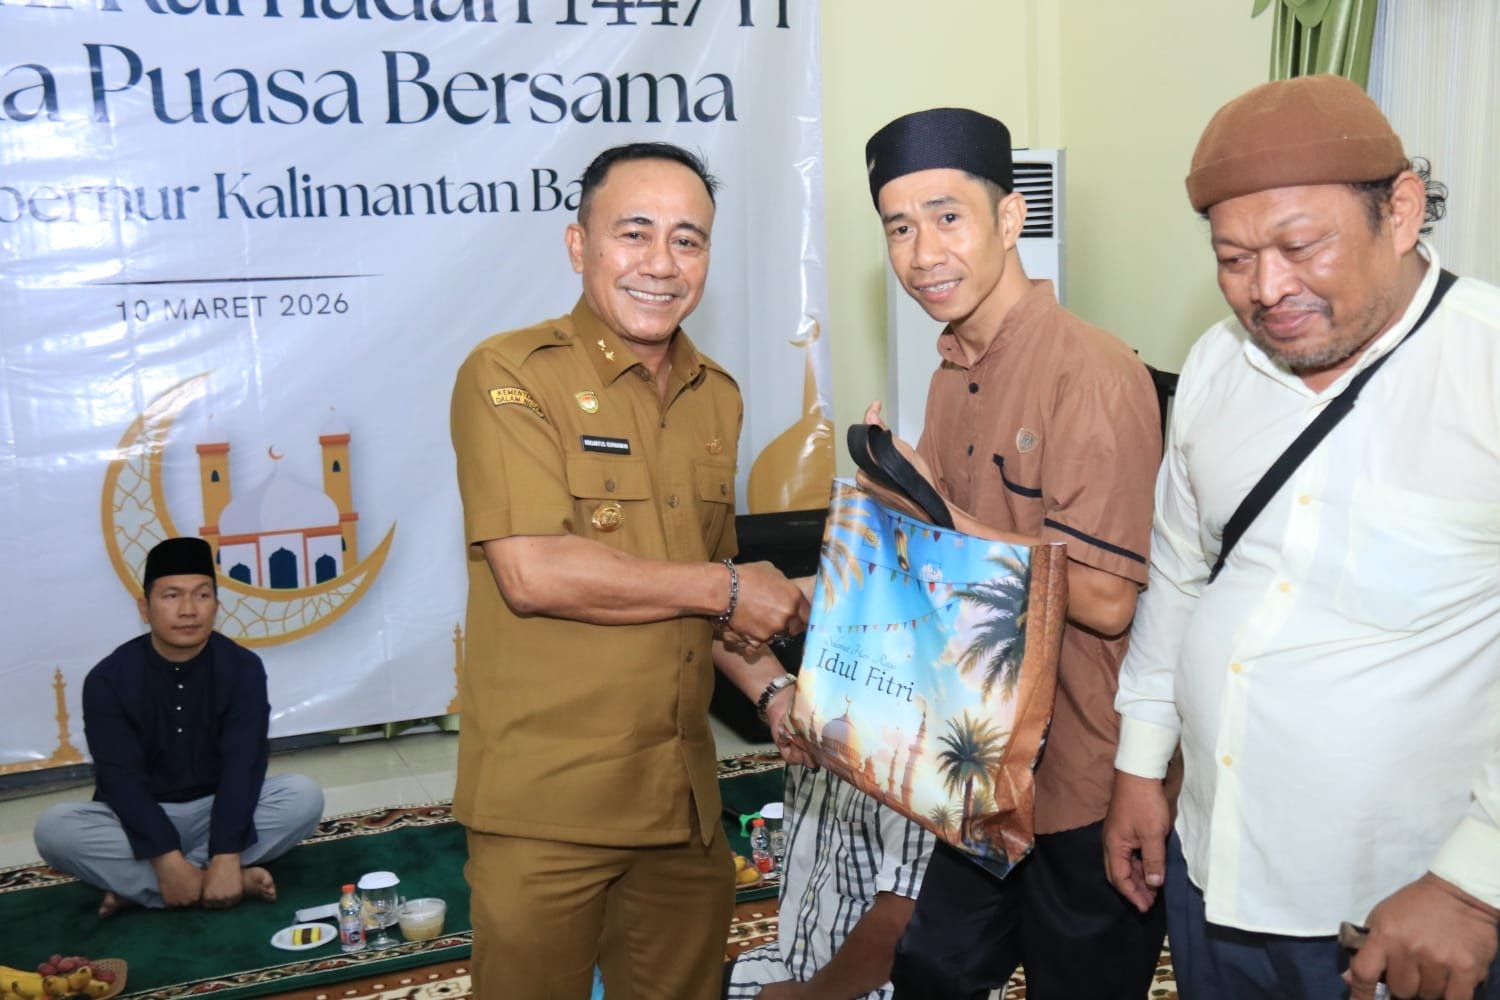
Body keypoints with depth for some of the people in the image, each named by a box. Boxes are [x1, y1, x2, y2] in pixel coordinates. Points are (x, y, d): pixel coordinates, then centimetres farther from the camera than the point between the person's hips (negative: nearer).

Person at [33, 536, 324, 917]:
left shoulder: (242, 668, -11)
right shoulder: (108, 678, -12)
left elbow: (243, 765, -20)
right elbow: (121, 779, -19)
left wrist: (226, 857, -33)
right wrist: (168, 860, -32)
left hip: (218, 810, 1)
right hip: (139, 818, 0)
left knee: (304, 796, -26)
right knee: (54, 828, -29)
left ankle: (139, 884, -23)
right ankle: (237, 882, -30)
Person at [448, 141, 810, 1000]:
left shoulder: (717, 396, 10)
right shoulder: (511, 375, -10)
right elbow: (533, 572, -21)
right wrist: (722, 589, -13)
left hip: (685, 794, 6)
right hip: (545, 801, -5)